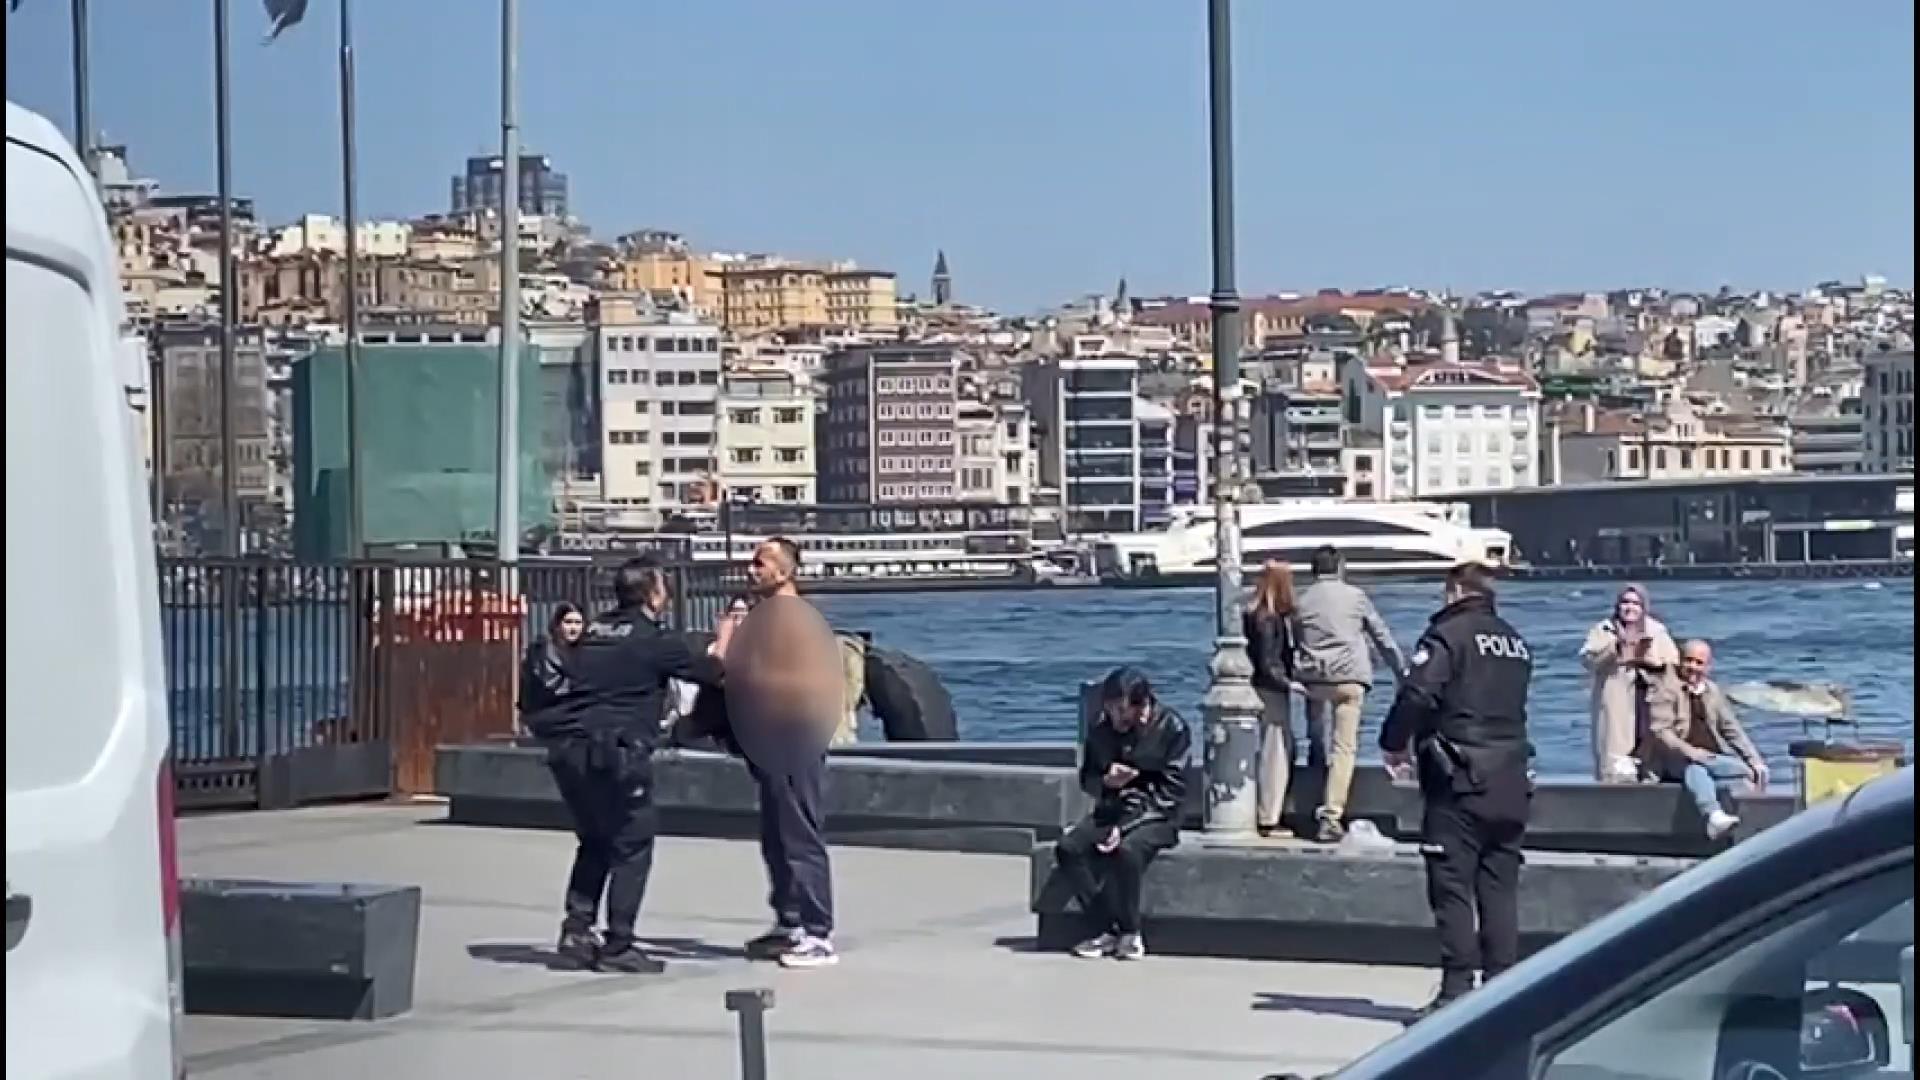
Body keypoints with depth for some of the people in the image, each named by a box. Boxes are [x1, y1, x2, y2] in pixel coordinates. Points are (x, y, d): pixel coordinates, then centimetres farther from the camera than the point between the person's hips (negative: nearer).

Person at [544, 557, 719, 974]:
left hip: (565, 747, 7)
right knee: (632, 845, 4)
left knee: (595, 840, 21)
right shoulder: (656, 640, -3)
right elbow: (711, 672, 4)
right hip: (613, 751, -7)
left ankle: (576, 931, 13)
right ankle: (617, 946, 3)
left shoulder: (594, 631, 15)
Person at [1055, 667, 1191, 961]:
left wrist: (1126, 825, -20)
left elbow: (1172, 792, -12)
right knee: (1068, 848, -23)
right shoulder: (1101, 729, 4)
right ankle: (1106, 929, -18)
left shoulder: (1172, 728, -10)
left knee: (1127, 850, -37)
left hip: (1156, 817, -5)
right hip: (1112, 811, 5)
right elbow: (1086, 779, 14)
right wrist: (1106, 782, -12)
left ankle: (1130, 933, -16)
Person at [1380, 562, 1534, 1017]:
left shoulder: (1448, 634, -8)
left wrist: (1395, 744, -1)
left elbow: (1417, 694, -18)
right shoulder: (1517, 643, 15)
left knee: (1453, 887, -4)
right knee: (1500, 889, 9)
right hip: (1512, 782, 7)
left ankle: (1457, 989, -7)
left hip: (1461, 781, -7)